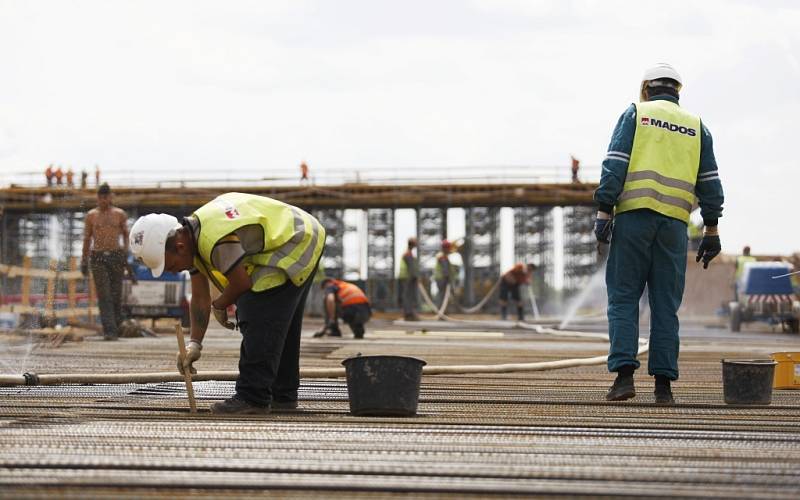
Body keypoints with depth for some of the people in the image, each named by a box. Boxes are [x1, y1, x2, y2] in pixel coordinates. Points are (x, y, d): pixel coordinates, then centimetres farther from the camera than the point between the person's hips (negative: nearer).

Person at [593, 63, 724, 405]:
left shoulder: (635, 114, 10)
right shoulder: (696, 126, 19)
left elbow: (615, 165, -2)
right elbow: (709, 181, 13)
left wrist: (603, 211, -5)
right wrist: (711, 230, 14)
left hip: (634, 213, -2)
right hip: (674, 222, 2)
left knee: (623, 297, 0)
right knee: (666, 303, 5)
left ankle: (624, 373, -12)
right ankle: (664, 383, 0)